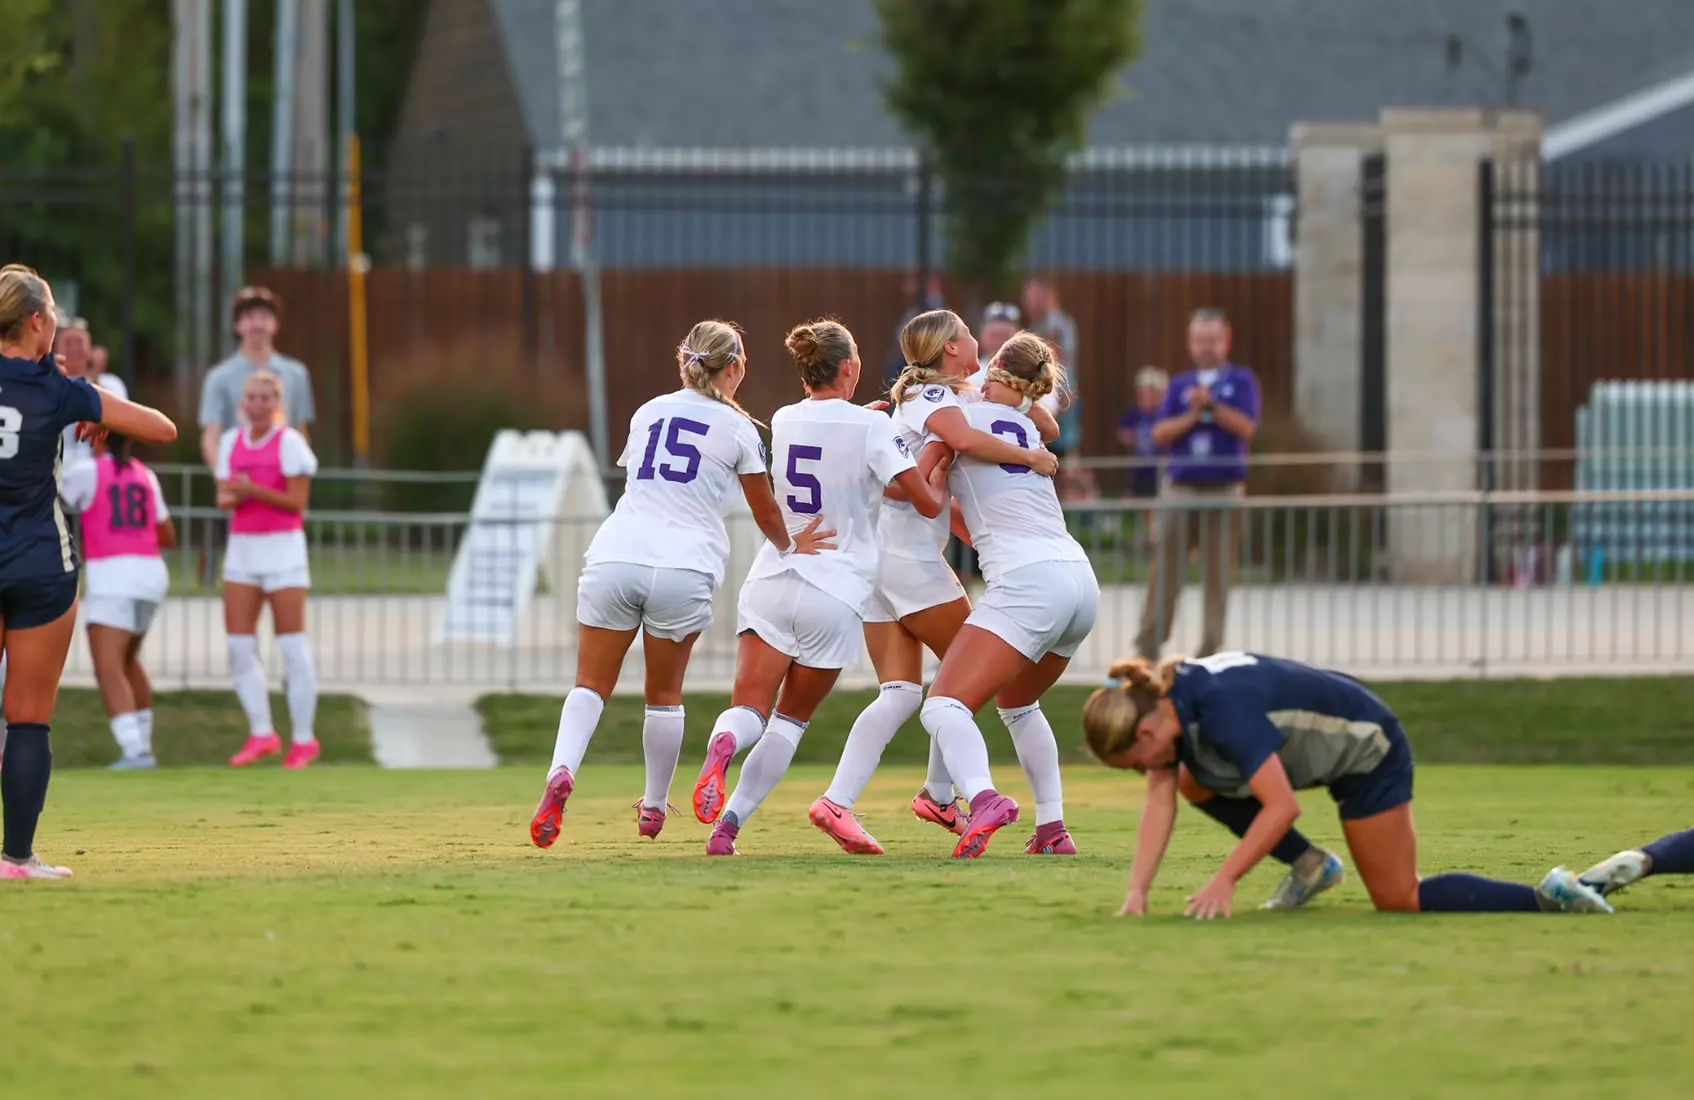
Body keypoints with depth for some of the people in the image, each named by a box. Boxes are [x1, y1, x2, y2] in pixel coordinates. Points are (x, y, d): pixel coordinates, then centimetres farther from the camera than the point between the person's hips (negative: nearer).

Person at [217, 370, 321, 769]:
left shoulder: (289, 443, -7)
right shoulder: (231, 442, 10)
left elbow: (297, 501, -12)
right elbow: (223, 497, 10)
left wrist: (253, 490, -22)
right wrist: (231, 496, -13)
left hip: (283, 548, -6)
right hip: (242, 548, 6)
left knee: (292, 646, -4)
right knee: (239, 645, 1)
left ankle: (303, 739, 2)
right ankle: (261, 734, 10)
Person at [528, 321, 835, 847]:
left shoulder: (647, 413, 16)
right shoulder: (738, 430, 7)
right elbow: (766, 513, 16)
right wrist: (789, 547, 37)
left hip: (615, 556, 2)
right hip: (683, 567, -2)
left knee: (591, 685, 6)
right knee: (664, 694, 16)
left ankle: (561, 772, -21)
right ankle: (654, 806, 27)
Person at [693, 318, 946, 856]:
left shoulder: (783, 422, 7)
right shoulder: (870, 427, -7)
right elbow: (929, 503, -8)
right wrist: (940, 464, 12)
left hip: (772, 582, 2)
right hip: (836, 592, -2)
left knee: (749, 709, -5)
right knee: (791, 720, 13)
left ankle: (723, 743, -41)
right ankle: (730, 823, 1)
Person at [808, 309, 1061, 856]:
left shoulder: (968, 396, 18)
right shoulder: (931, 396, -9)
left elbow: (1048, 430, 15)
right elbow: (963, 438, -33)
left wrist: (1016, 401, -4)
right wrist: (1029, 457, -22)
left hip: (877, 557, 9)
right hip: (908, 554, -9)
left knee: (900, 692, -1)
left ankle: (837, 801, -14)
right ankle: (940, 794, 10)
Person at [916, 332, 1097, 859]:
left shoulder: (962, 415, 6)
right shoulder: (1027, 427, 26)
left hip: (1026, 583, -7)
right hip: (1081, 582, 8)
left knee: (944, 705, -13)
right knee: (1017, 704, 30)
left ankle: (984, 798, -42)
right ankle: (1053, 829, 23)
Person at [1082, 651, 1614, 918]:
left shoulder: (1223, 711, -36)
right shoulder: (1163, 703, -10)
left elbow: (1282, 807, -38)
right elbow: (1159, 803, -7)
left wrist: (1225, 880, -38)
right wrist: (1137, 892, -16)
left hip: (1369, 752, -9)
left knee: (1400, 900, -3)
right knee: (1196, 783, 3)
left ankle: (1549, 898, -1)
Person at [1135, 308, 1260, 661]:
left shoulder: (1241, 381, 7)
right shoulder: (1180, 385, 13)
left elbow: (1246, 427, -7)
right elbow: (1160, 434, 4)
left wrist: (1212, 405, -14)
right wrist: (1192, 415, -10)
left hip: (1224, 489, -2)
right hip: (1180, 486, 2)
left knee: (1219, 572, 0)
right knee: (1165, 569, -2)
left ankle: (1210, 647, 5)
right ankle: (1148, 646, 1)